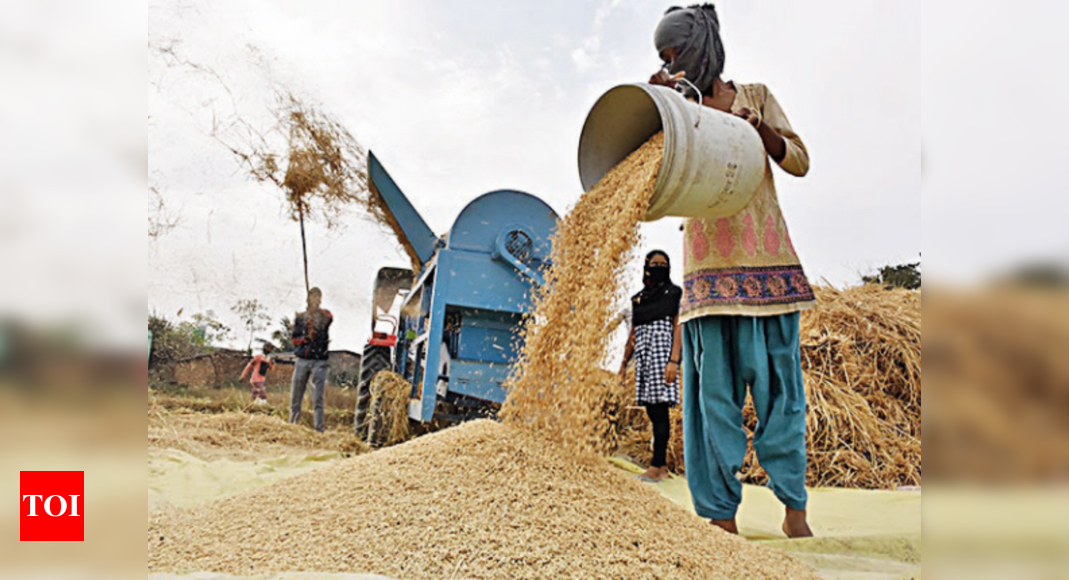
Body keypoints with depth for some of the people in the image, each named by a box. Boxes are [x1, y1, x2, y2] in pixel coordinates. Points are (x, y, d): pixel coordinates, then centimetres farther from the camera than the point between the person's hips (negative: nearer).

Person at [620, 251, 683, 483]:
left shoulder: (674, 293, 6)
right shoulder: (638, 299, 19)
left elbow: (679, 327, -4)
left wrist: (674, 360, -15)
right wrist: (624, 363, 14)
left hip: (663, 352, -5)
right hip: (643, 355, 5)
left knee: (659, 408, -10)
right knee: (652, 410, 4)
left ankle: (656, 466, -11)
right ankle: (663, 466, 9)